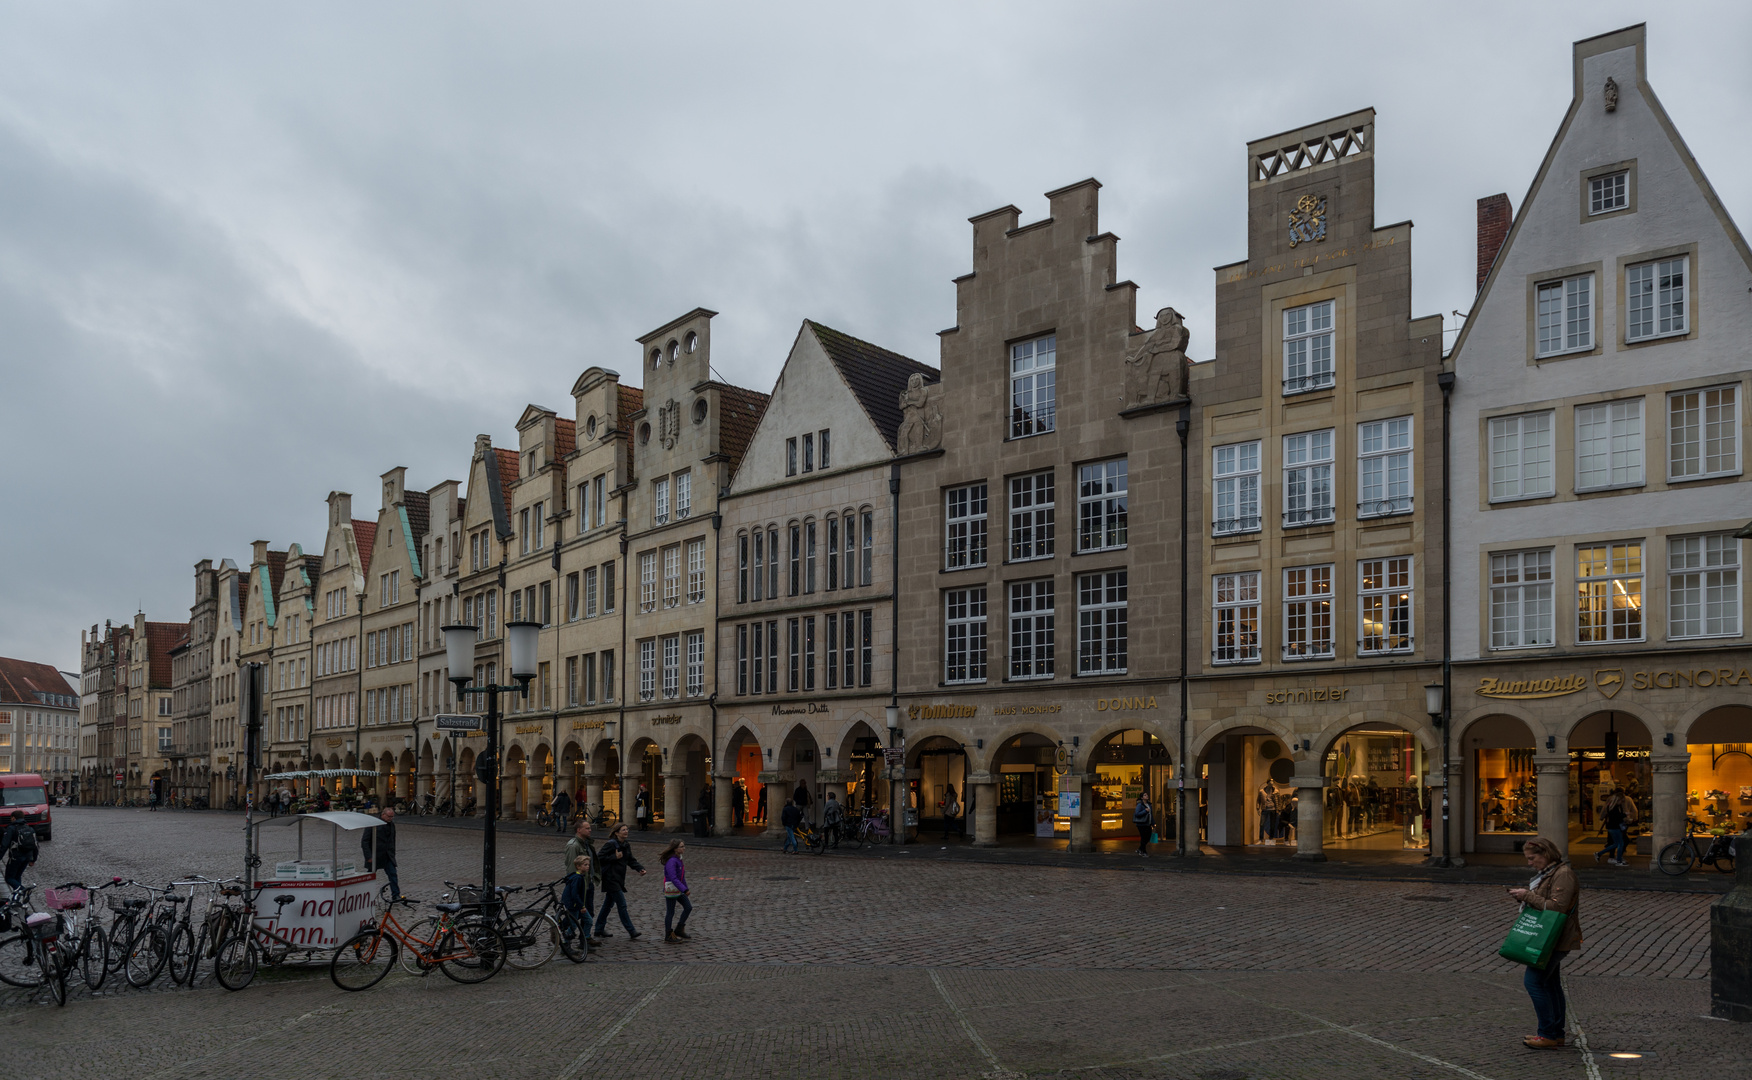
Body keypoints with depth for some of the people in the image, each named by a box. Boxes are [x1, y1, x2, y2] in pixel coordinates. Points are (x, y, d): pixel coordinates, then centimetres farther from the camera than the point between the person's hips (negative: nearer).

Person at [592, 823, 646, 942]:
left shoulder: (626, 845, 10)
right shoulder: (611, 844, -15)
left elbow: (631, 860, 15)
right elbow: (599, 857, -17)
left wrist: (640, 869, 0)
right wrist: (615, 857, -22)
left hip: (618, 879, 9)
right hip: (611, 879, -9)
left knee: (608, 904, 16)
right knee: (622, 905, -8)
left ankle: (598, 931, 26)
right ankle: (631, 932, -7)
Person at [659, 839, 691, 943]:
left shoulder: (678, 859, 8)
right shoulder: (671, 861, -22)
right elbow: (673, 878, -28)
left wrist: (685, 888, 18)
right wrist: (684, 889, -30)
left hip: (678, 889, 9)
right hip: (671, 888, -9)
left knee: (688, 907, 6)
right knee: (670, 912, 2)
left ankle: (679, 929, 17)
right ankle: (668, 935, 14)